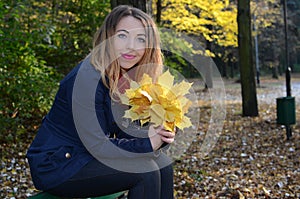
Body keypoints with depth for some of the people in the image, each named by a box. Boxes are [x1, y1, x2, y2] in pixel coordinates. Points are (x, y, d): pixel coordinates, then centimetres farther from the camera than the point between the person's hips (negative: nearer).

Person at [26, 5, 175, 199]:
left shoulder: (126, 78, -1)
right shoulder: (88, 78, -26)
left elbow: (124, 129, 1)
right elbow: (98, 145, -25)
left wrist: (157, 134, -17)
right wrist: (147, 143, -21)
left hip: (86, 156, 8)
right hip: (55, 165, -8)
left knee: (163, 162, 0)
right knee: (145, 171, -20)